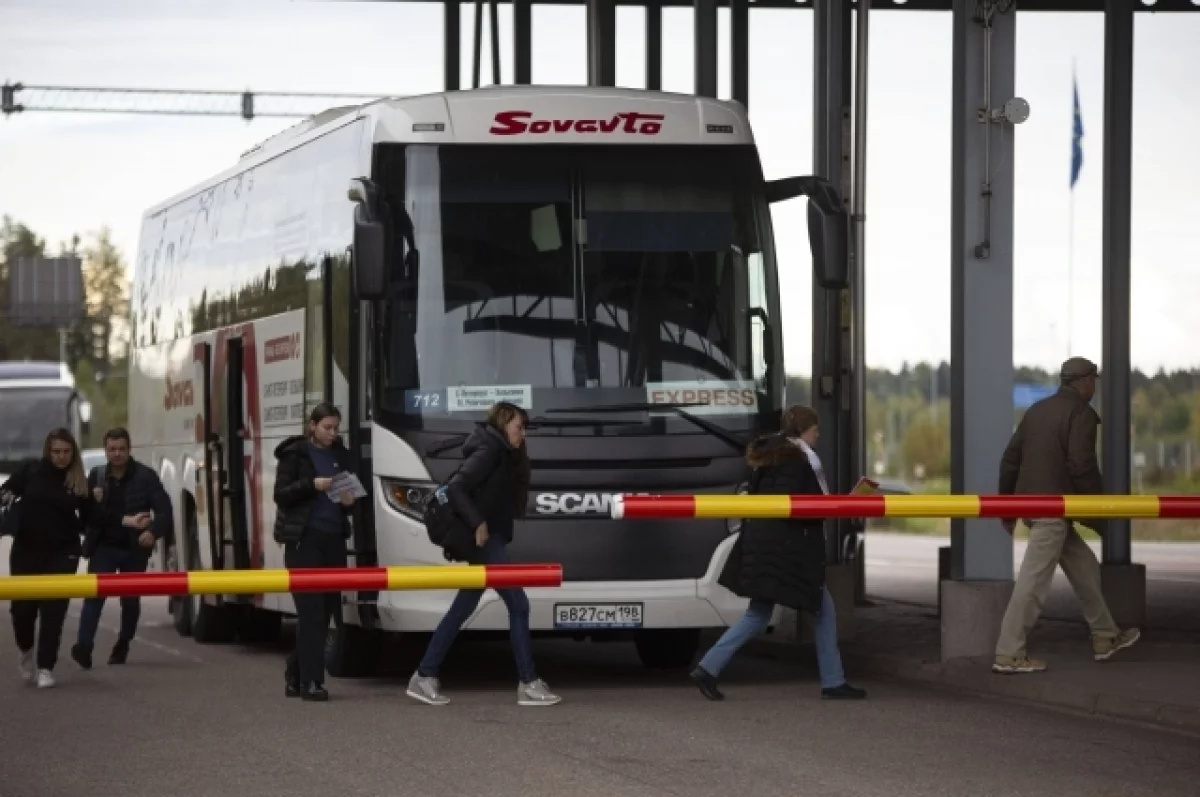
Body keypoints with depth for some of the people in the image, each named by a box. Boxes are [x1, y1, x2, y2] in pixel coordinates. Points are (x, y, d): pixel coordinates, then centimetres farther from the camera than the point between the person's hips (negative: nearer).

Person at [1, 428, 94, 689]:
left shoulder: (80, 482, -1)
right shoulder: (31, 471, -3)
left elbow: (88, 520, 8)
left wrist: (94, 503, -7)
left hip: (62, 553, -1)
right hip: (26, 550, 1)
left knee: (53, 611, -5)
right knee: (22, 607, 5)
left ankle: (45, 668, 3)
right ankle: (26, 651, 35)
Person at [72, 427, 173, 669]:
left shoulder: (146, 476, -5)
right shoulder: (96, 476, 6)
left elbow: (164, 511, -10)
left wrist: (153, 532, -30)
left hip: (134, 549, -1)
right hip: (103, 547, 1)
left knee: (130, 599, 11)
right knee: (94, 594, -15)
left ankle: (123, 646, 28)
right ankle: (83, 646, -25)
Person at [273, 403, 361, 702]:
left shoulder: (340, 455, 15)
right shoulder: (295, 454, 0)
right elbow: (281, 494, -6)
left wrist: (349, 501, 0)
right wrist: (312, 485, -19)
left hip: (334, 539, 6)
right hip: (304, 540, -6)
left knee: (326, 610, 5)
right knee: (311, 611, -10)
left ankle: (295, 675, 17)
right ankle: (310, 681, -11)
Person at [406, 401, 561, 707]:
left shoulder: (501, 455, 16)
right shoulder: (488, 452, -12)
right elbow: (456, 487, -22)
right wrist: (477, 524, -24)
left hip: (488, 542, 10)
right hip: (486, 542, -10)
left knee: (462, 609, 11)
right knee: (518, 605, -8)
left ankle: (425, 676, 13)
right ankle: (528, 684, -6)